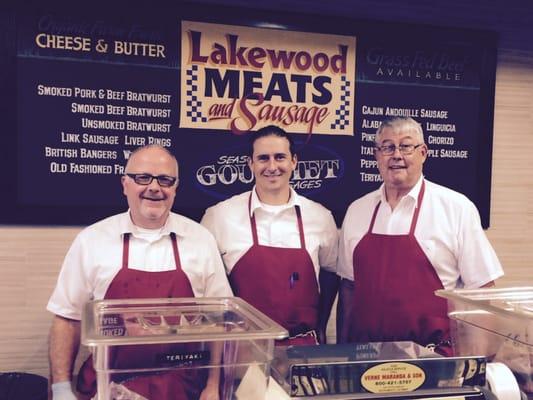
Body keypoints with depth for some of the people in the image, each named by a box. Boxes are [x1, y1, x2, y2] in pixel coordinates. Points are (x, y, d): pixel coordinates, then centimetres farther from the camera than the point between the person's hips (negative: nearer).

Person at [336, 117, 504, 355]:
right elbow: (348, 284, 10)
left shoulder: (457, 208, -5)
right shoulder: (357, 210, 6)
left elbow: (481, 288, -2)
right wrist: (342, 351, 8)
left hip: (434, 354, -3)